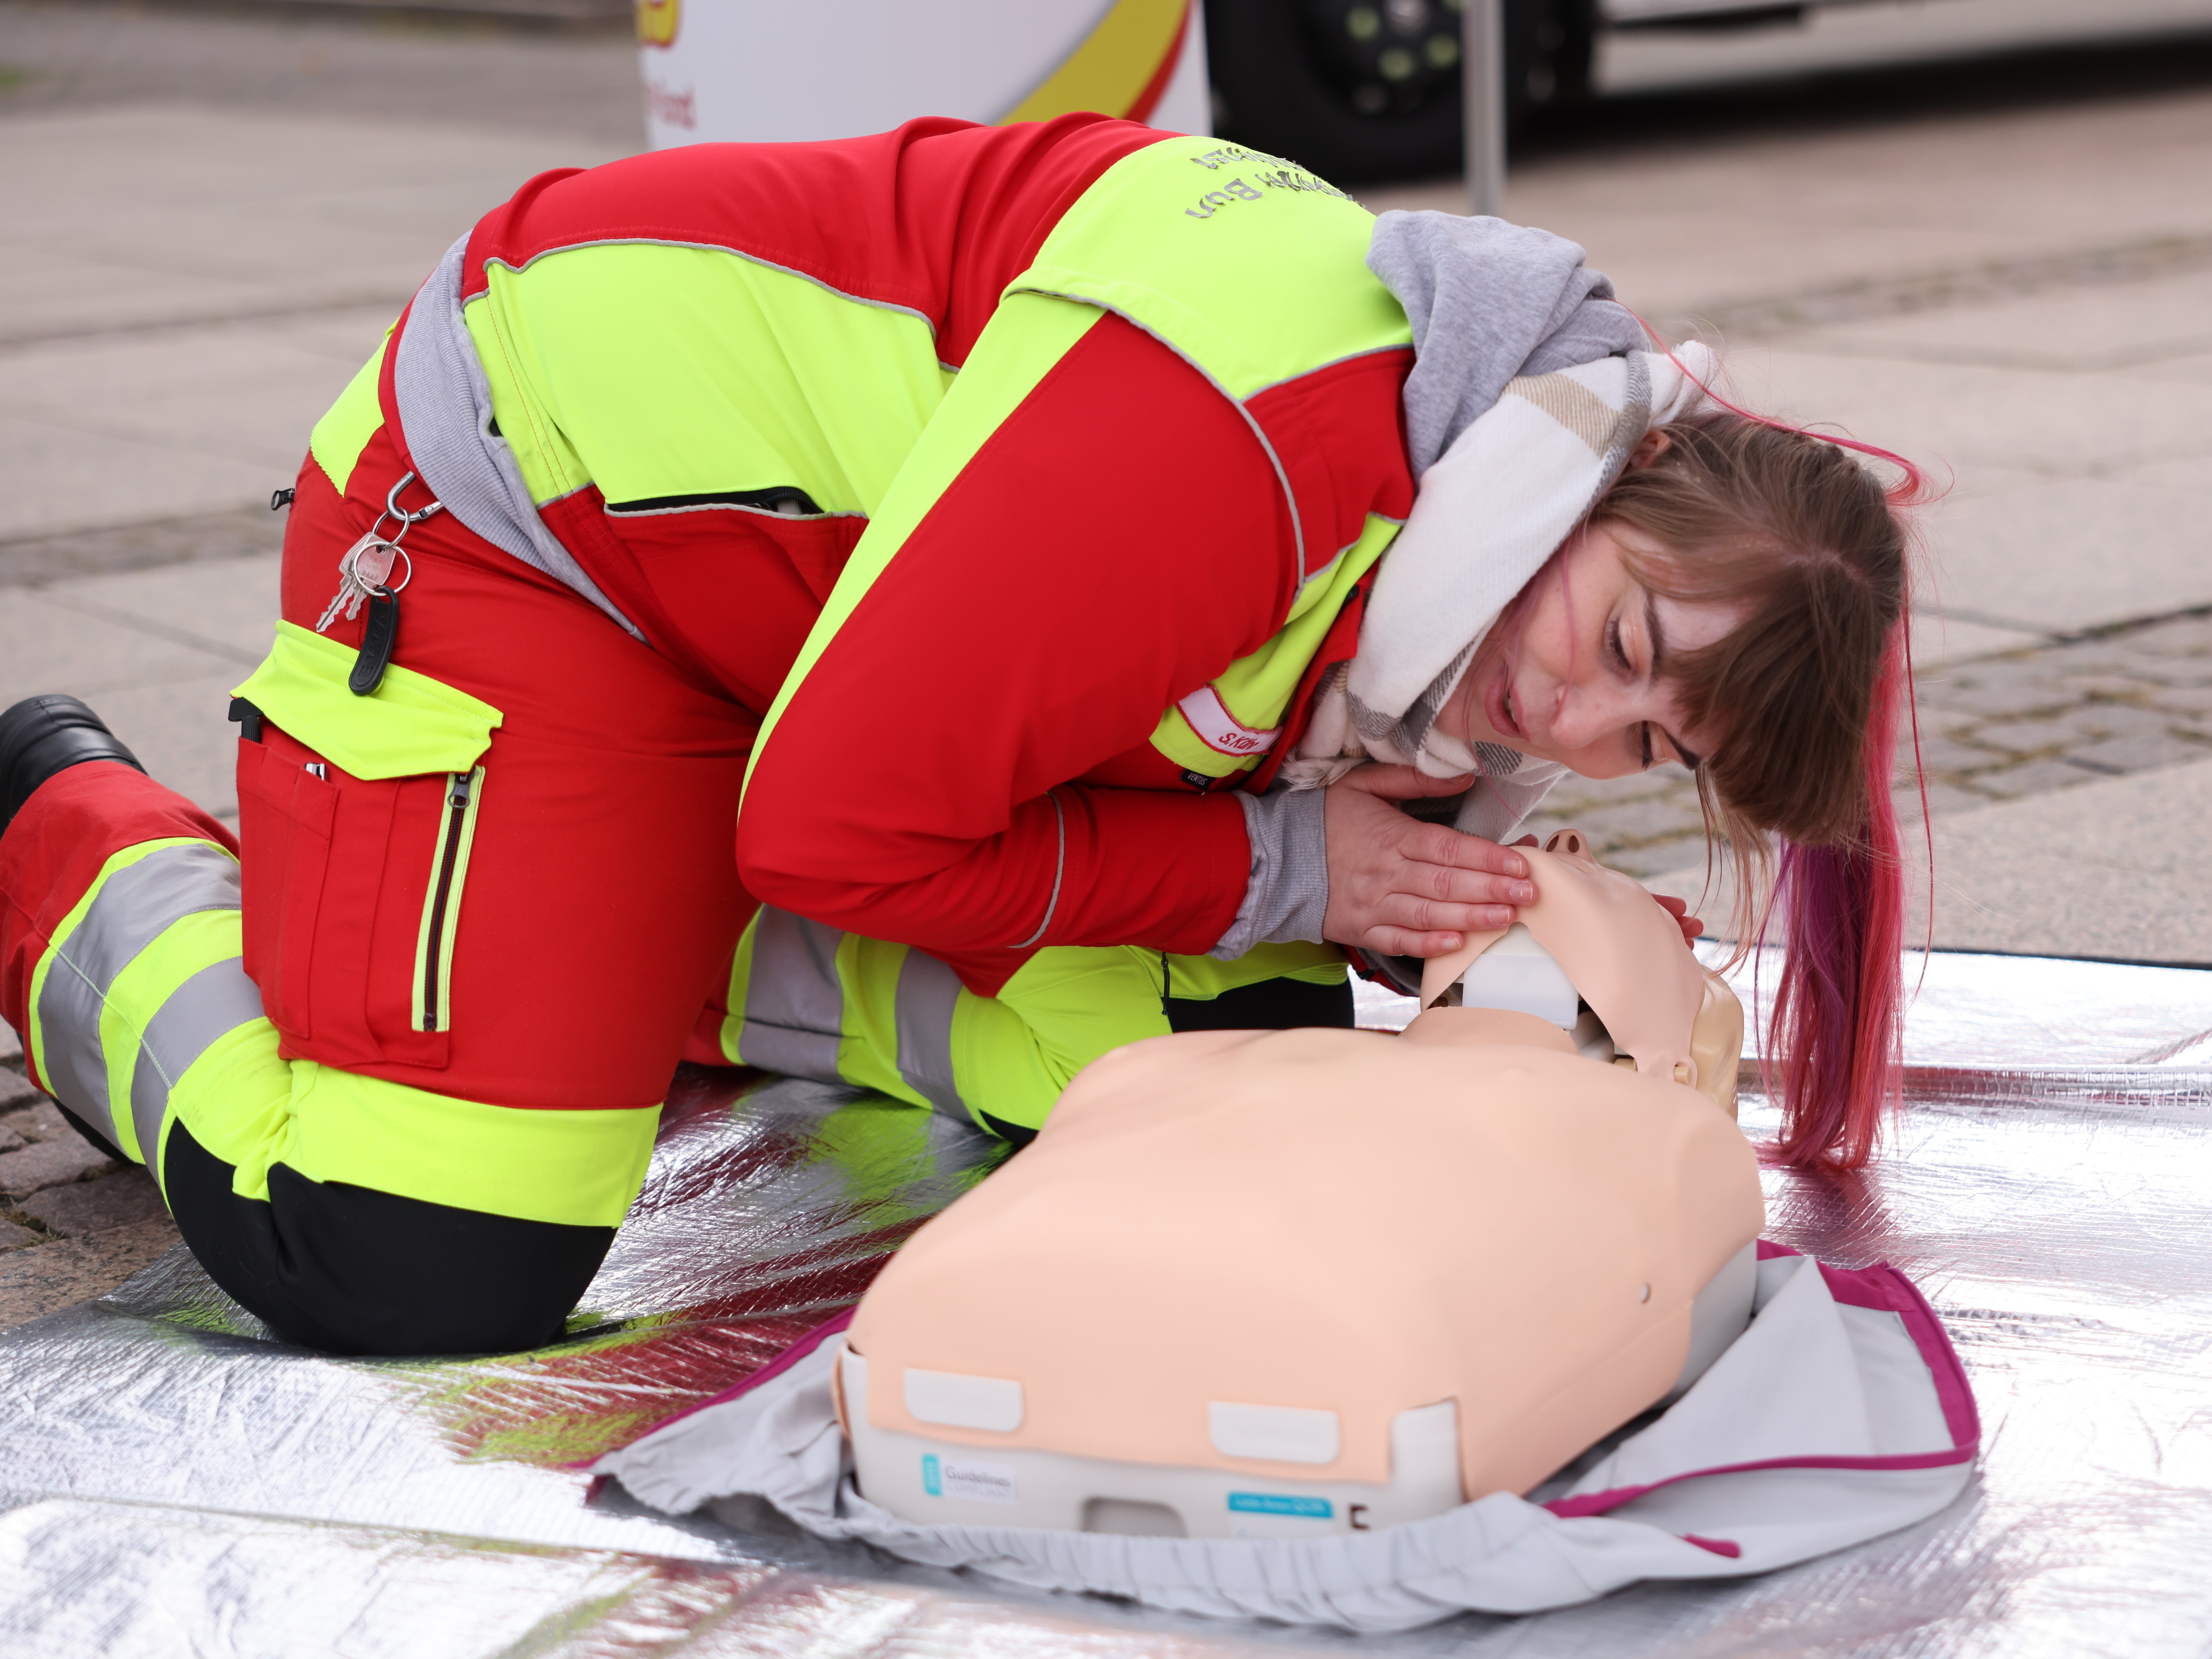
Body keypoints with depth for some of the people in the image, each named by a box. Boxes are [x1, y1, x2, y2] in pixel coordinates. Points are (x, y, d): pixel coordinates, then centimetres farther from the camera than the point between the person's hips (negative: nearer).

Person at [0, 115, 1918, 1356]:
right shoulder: (1241, 434, -38)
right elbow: (839, 826, -32)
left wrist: (1423, 893, -17)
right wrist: (1276, 867, -24)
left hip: (855, 610, 8)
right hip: (530, 509, -8)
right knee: (414, 1282, -17)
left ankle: (670, 958, 20)